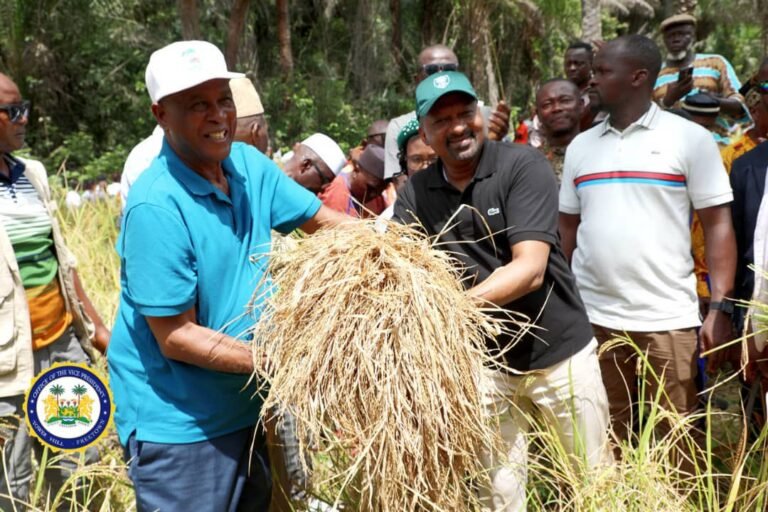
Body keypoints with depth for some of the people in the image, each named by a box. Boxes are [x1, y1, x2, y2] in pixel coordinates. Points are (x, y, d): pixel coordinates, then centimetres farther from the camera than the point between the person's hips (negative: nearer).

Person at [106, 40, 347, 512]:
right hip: (178, 425, -7)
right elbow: (176, 338, -23)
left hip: (244, 409, 7)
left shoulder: (249, 164, -3)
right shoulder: (156, 207, -25)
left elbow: (323, 219, 8)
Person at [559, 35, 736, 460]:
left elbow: (718, 225, -3)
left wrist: (721, 307, -11)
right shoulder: (580, 146, 10)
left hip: (669, 318, -3)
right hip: (591, 318, 4)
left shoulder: (690, 139, -2)